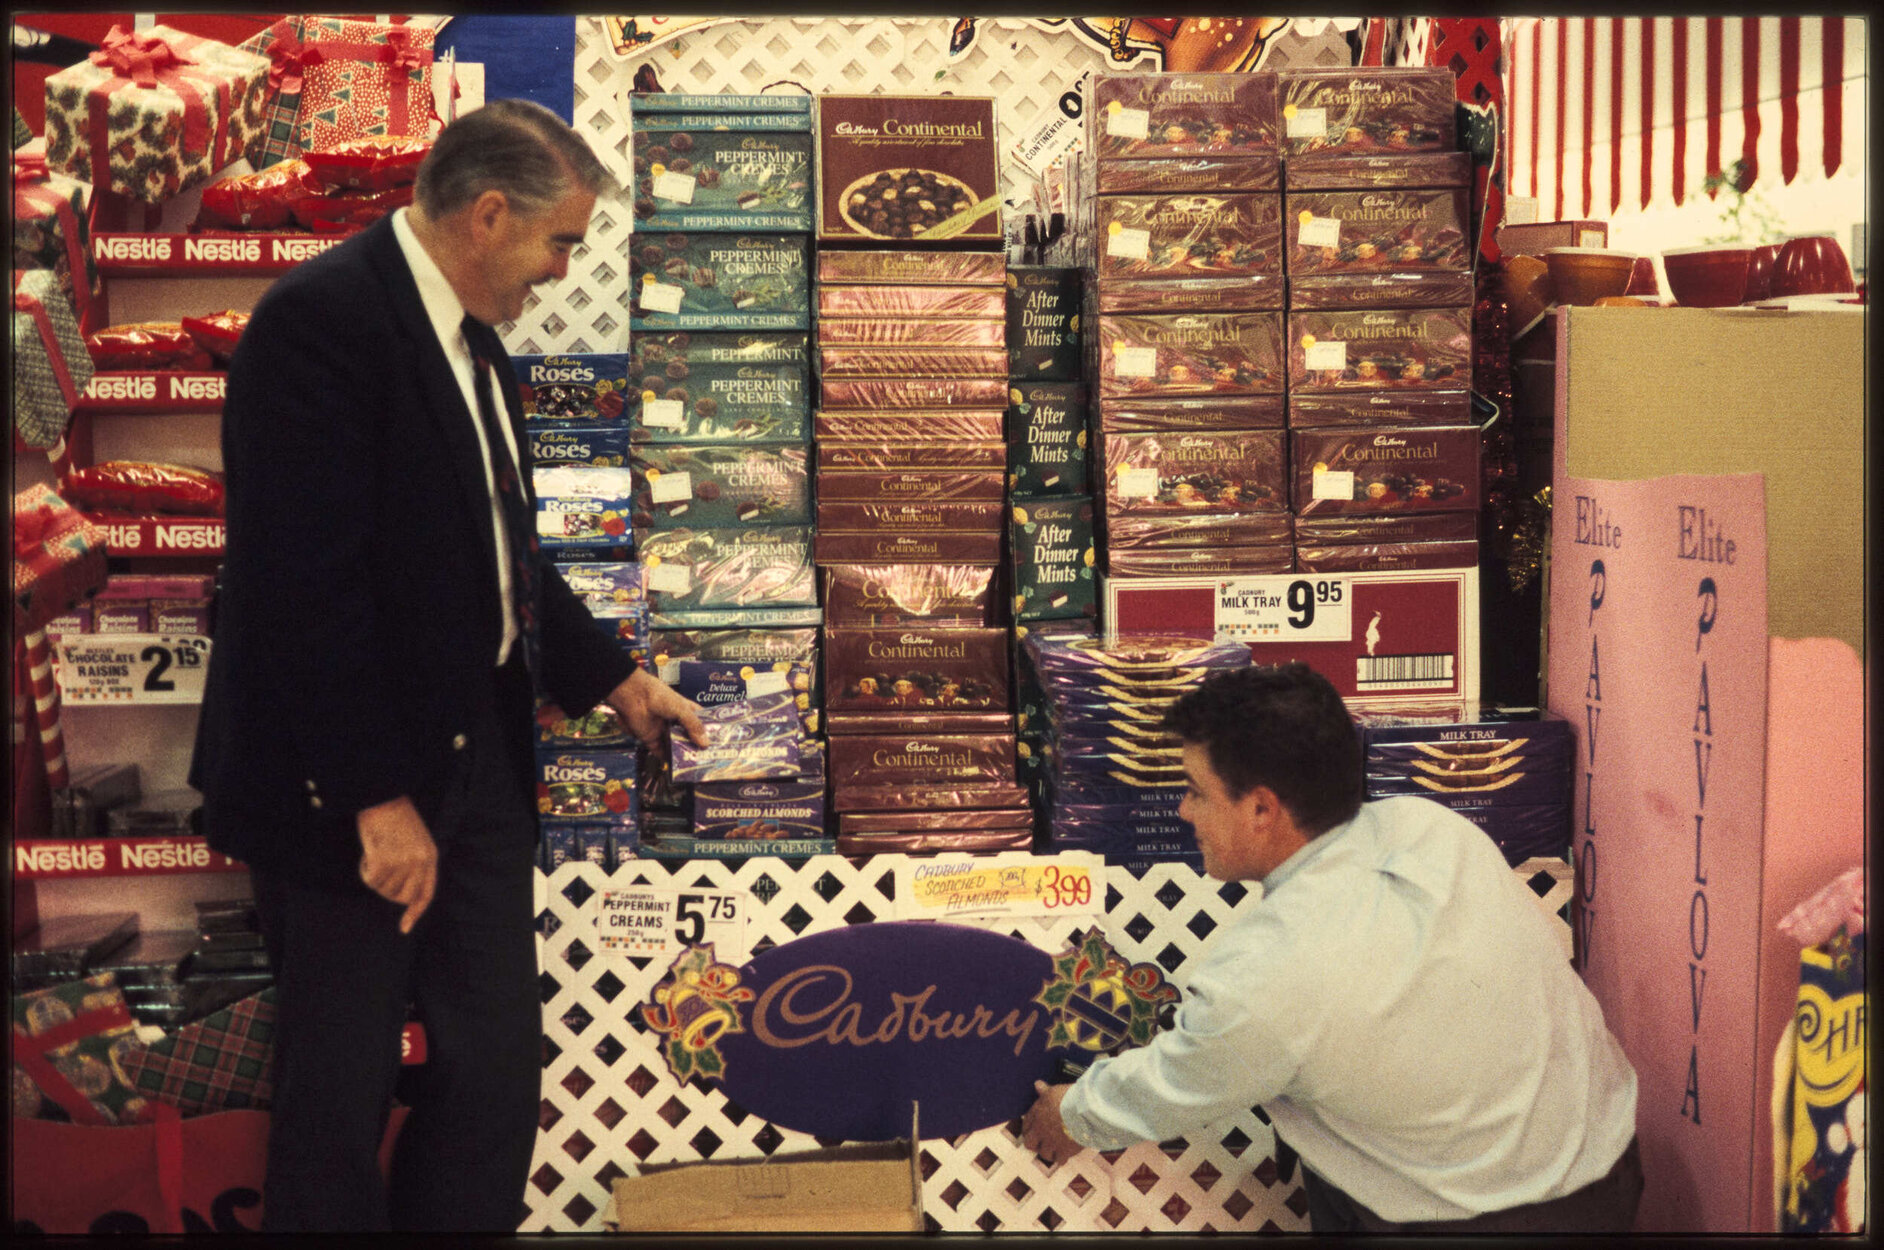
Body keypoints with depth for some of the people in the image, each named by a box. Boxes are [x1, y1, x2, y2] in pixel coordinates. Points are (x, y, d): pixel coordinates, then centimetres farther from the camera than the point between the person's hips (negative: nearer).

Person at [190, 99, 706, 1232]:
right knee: (340, 1095, 4)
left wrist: (615, 677, 22)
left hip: (479, 758, 9)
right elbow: (311, 584, -22)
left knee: (499, 1066, 10)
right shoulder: (324, 317, -17)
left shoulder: (473, 342, 13)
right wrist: (376, 797, -22)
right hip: (349, 786, -8)